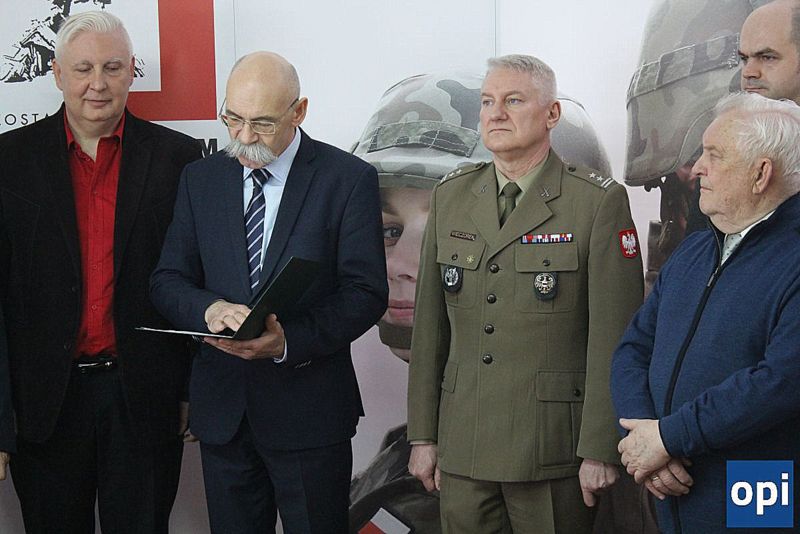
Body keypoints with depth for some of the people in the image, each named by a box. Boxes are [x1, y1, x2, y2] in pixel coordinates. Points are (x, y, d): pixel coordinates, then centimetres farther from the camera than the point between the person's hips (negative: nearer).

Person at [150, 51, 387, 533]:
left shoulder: (348, 179, -6)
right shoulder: (200, 178, 7)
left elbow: (366, 293, -10)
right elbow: (167, 280, 5)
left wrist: (289, 341, -25)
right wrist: (209, 308, -18)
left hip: (308, 407, -3)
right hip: (221, 406, 4)